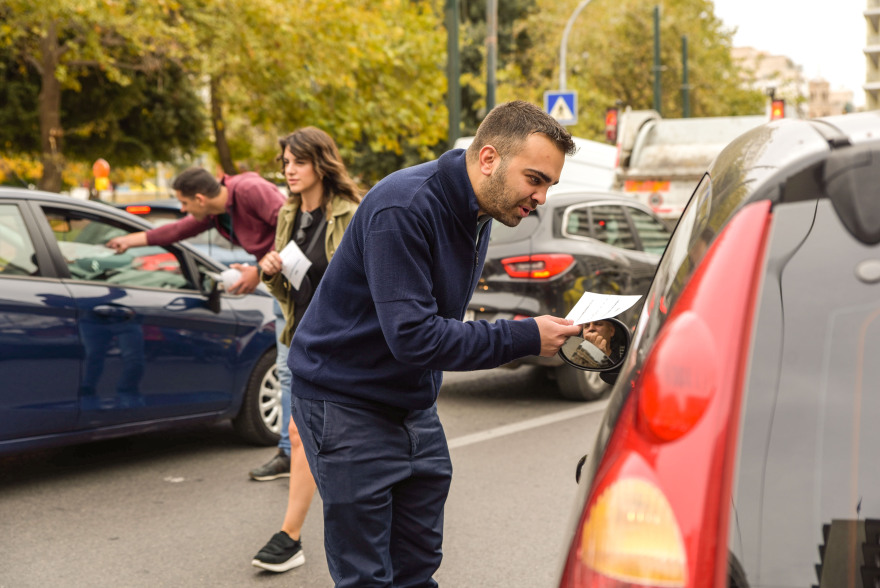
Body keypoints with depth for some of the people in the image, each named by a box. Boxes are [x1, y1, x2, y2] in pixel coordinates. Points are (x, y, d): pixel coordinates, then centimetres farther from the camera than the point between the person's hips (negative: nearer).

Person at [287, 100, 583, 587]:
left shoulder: (478, 216, 5)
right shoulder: (403, 208, -24)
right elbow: (412, 336, -29)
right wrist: (524, 338, -26)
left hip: (414, 405, 8)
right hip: (346, 400, -8)